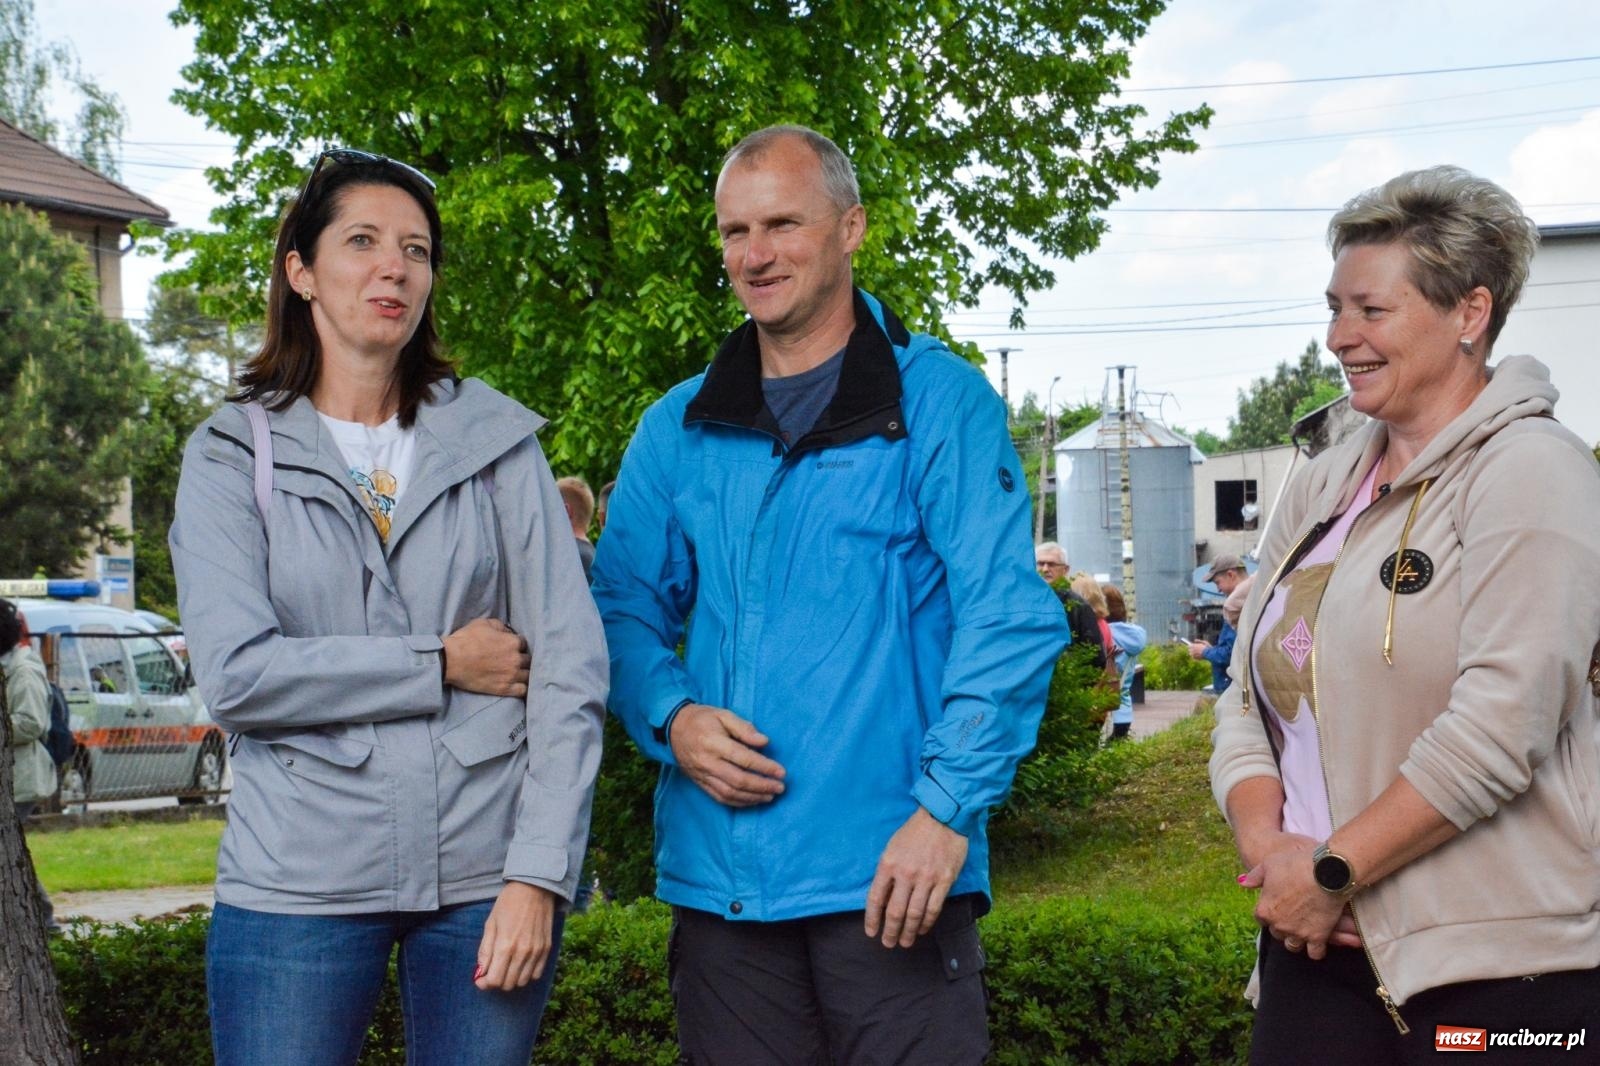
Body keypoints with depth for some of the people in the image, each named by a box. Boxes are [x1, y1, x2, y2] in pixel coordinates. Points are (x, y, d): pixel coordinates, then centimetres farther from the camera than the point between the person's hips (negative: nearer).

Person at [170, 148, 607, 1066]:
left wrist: (539, 872, -9)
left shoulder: (495, 439, 5)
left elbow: (571, 663, -1)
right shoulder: (233, 455, 3)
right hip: (298, 883, -1)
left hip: (486, 876, 1)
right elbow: (236, 676, -9)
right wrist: (441, 666, -9)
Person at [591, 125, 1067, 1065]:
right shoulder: (679, 428, 12)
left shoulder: (937, 401, -2)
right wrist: (671, 718, -5)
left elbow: (1007, 618, -8)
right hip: (719, 872, 4)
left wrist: (949, 809, -16)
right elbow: (626, 604, 16)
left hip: (891, 875, -4)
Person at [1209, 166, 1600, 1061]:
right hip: (1322, 944, 6)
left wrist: (1331, 870, -14)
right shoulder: (1324, 487, 13)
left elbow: (1500, 725, -18)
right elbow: (1251, 694, 11)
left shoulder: (1528, 472, -8)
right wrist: (1266, 842, -7)